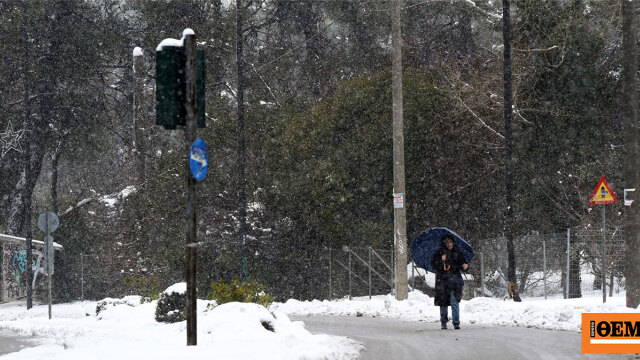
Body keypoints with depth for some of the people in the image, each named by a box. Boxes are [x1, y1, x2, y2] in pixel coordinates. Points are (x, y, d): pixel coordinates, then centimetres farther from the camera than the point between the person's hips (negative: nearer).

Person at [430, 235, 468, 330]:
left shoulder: (457, 253, 9)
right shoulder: (439, 253, 6)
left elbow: (462, 263, 12)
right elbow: (433, 264, 2)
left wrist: (465, 267, -11)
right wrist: (441, 260, -14)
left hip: (454, 280, 0)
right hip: (442, 281, 1)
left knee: (455, 302, -9)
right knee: (443, 302, 6)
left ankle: (456, 322, -7)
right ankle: (443, 322, 19)